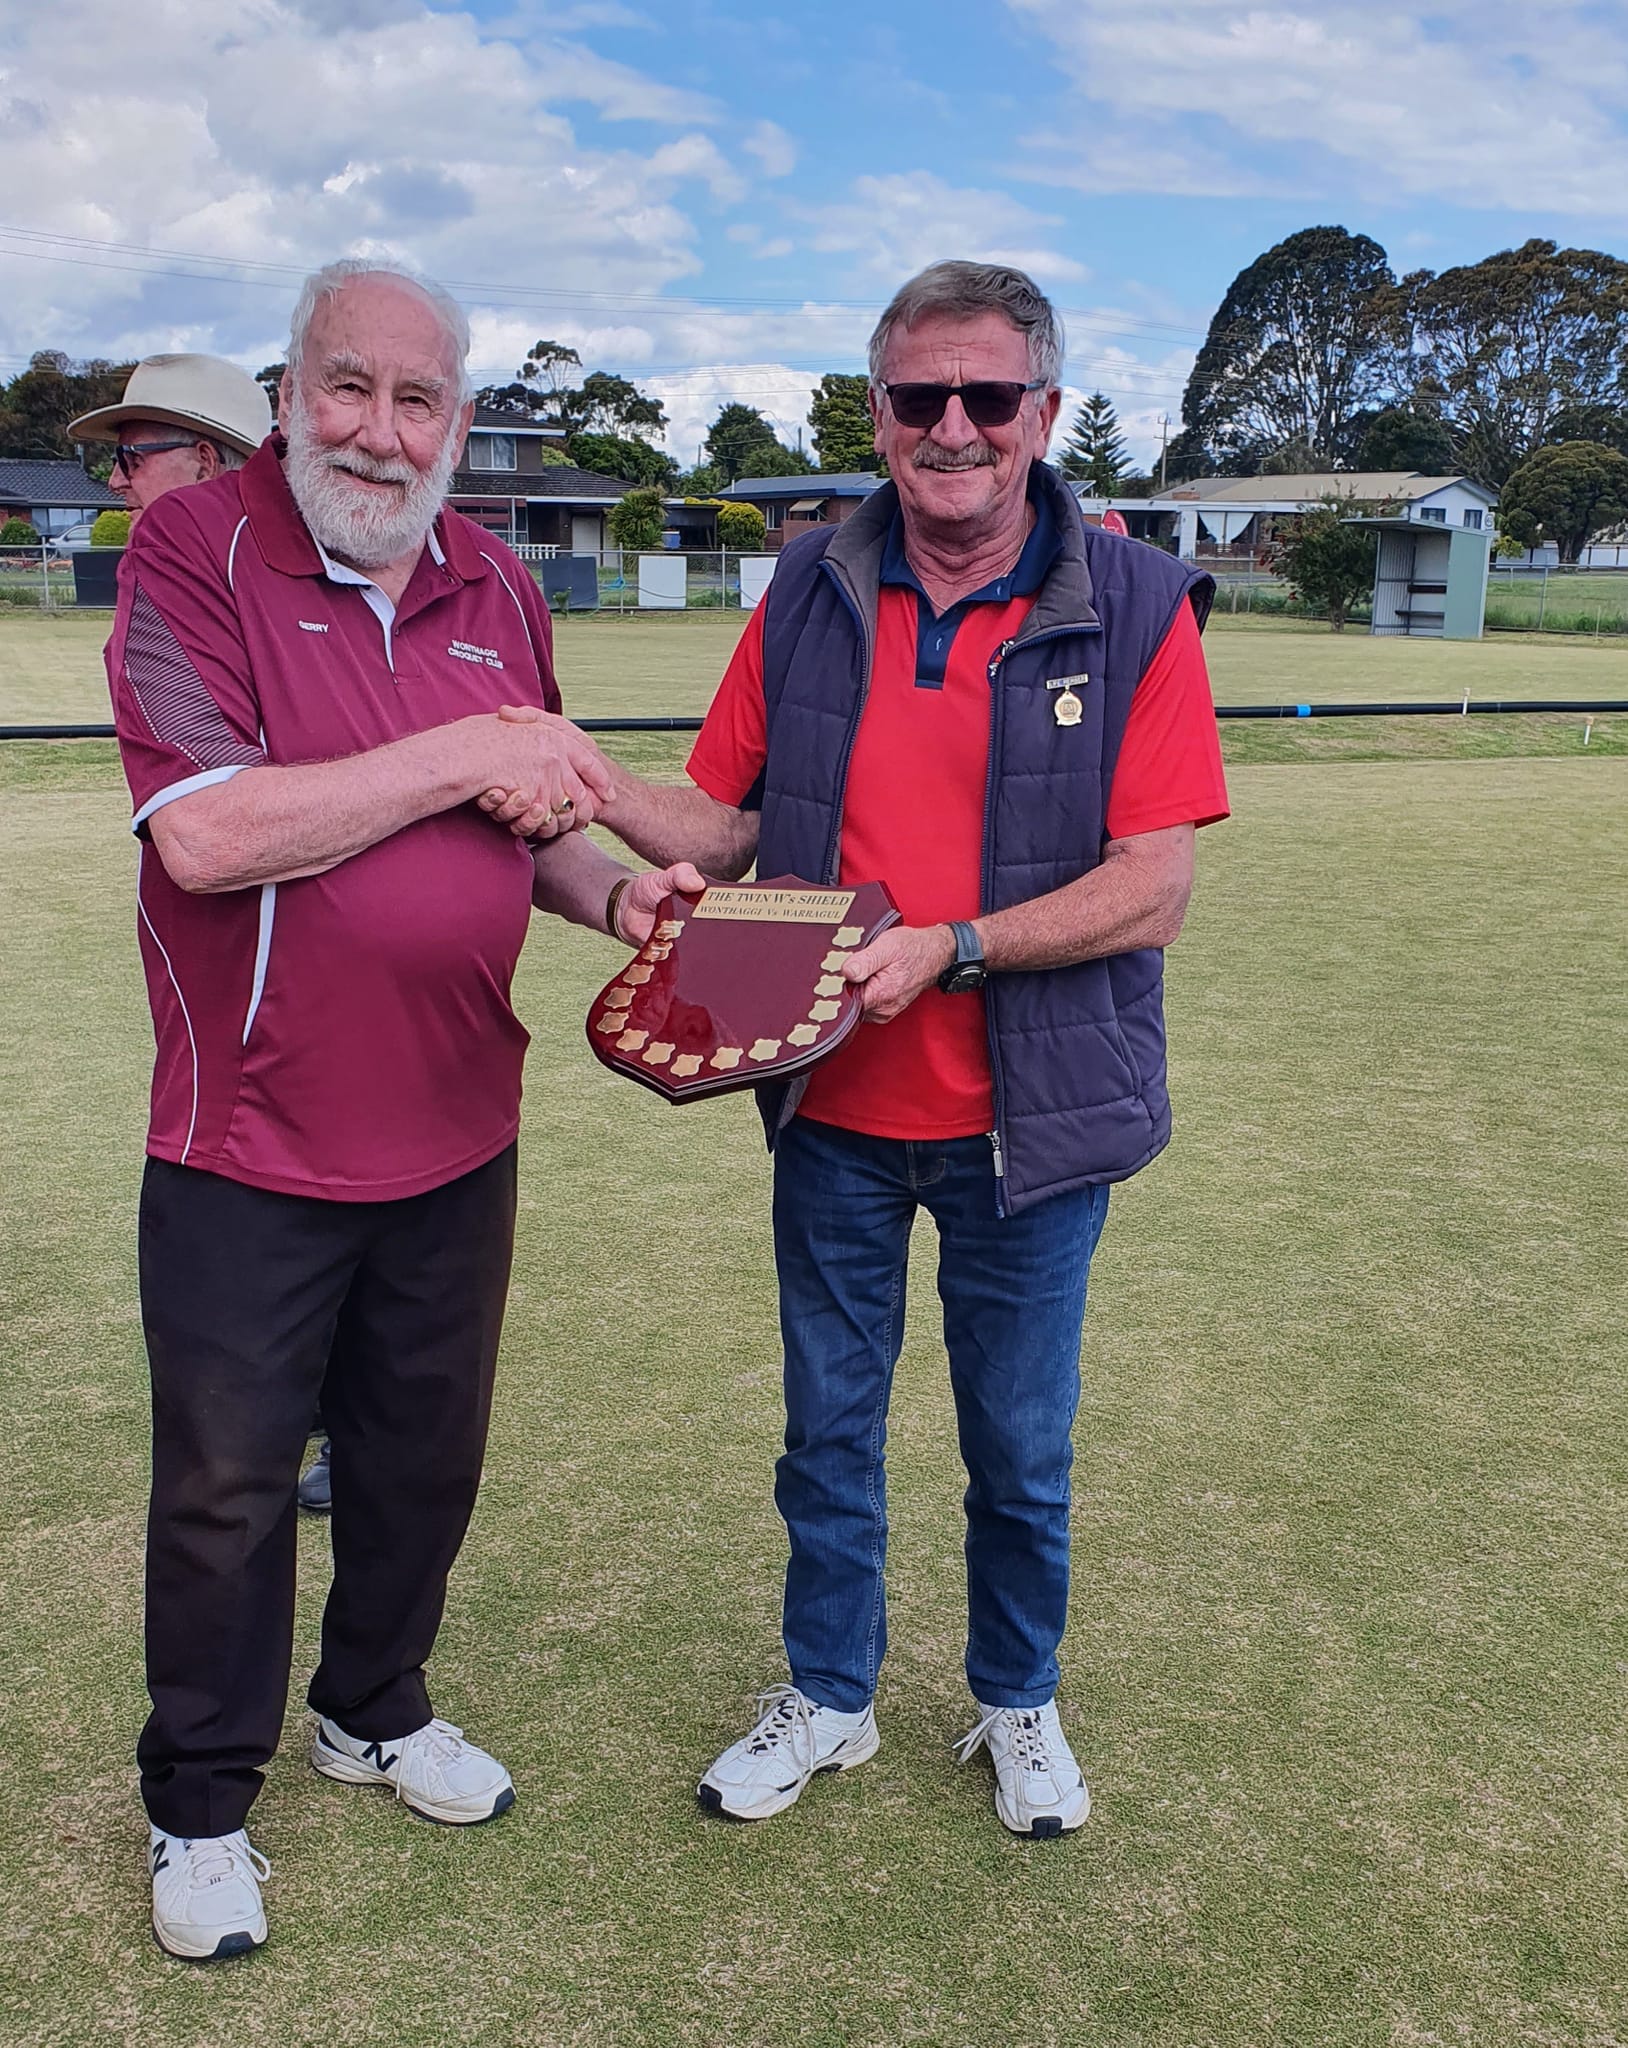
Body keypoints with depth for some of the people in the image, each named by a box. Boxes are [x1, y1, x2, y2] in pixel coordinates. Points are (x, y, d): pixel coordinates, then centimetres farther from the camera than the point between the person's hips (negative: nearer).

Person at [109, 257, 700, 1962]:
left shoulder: (494, 586, 6)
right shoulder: (194, 551, -12)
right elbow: (207, 831, -25)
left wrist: (611, 893, -4)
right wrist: (464, 754, -22)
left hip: (458, 1130, 5)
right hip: (250, 1145, -5)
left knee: (425, 1450, 21)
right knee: (227, 1483, 12)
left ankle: (375, 1708, 46)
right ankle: (200, 1802, 34)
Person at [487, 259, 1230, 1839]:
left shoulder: (1133, 610, -9)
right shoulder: (807, 595, 0)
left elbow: (1150, 889, -14)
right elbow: (722, 828, 2)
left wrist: (950, 948, -24)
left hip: (1027, 1118, -2)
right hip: (834, 1113, 3)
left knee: (1020, 1452, 15)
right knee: (829, 1428, 17)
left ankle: (1017, 1705, 40)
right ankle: (828, 1697, 40)